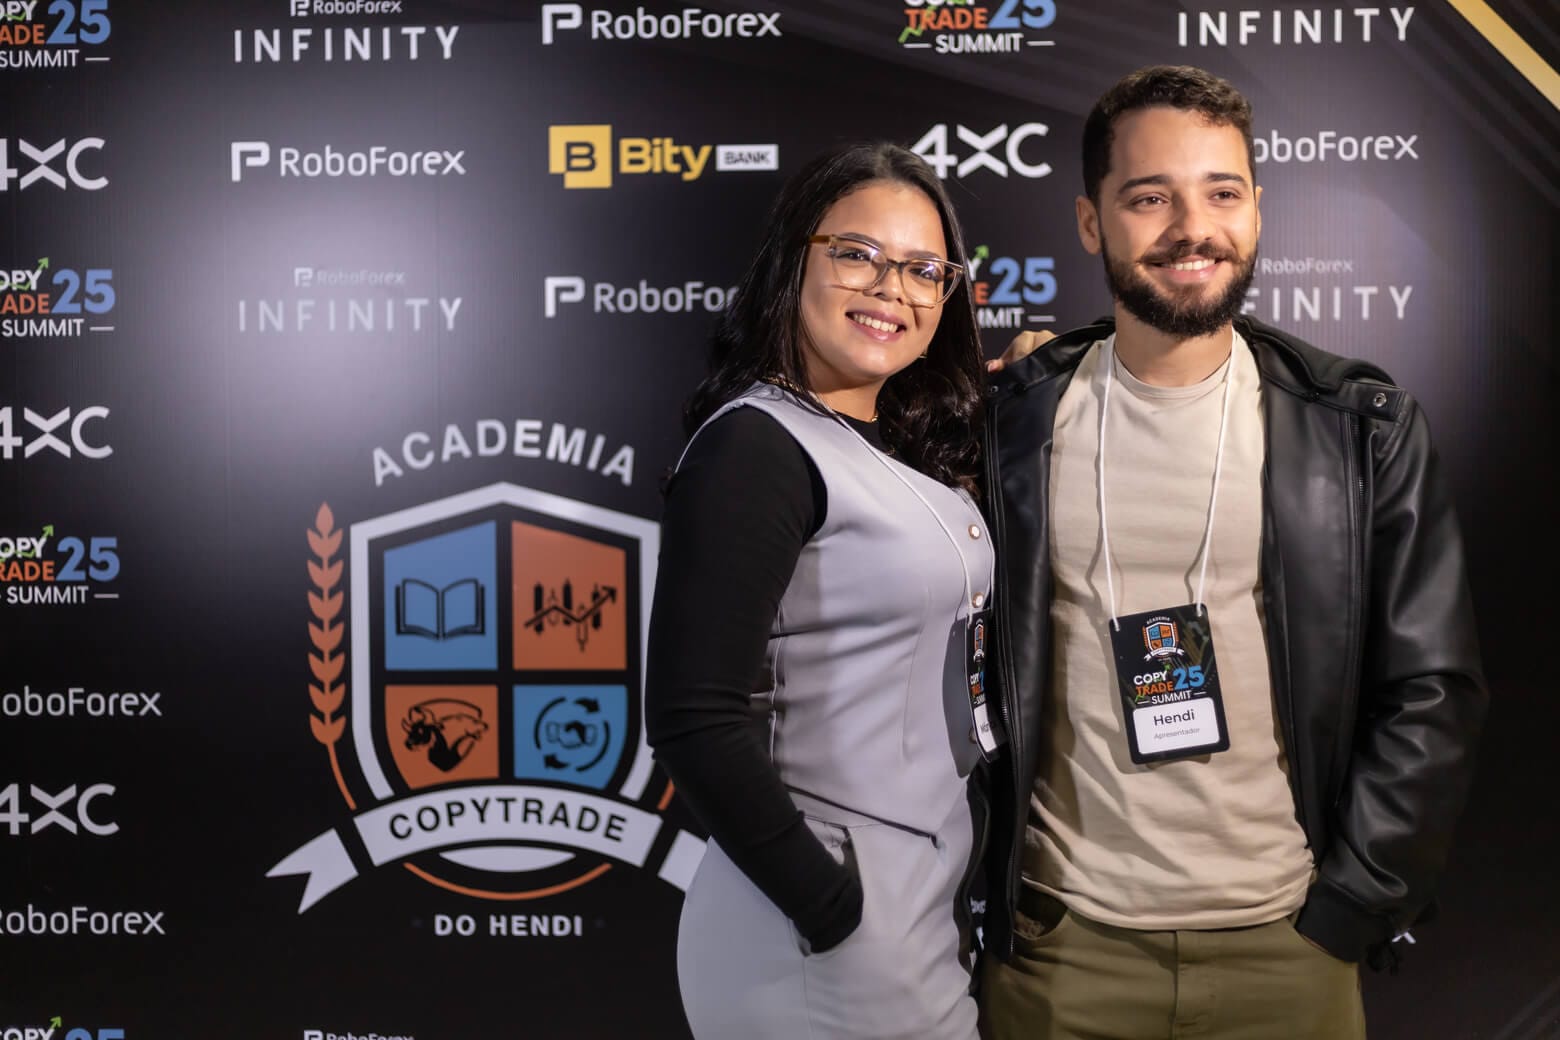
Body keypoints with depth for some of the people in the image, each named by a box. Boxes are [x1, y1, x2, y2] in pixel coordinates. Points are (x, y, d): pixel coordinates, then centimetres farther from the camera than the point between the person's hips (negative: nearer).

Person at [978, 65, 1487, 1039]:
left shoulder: (1363, 426, -3)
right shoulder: (1016, 422, -3)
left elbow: (1433, 693, -1)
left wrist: (1346, 909, -5)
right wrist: (979, 908, 0)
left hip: (1286, 946, 0)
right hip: (1060, 941, 0)